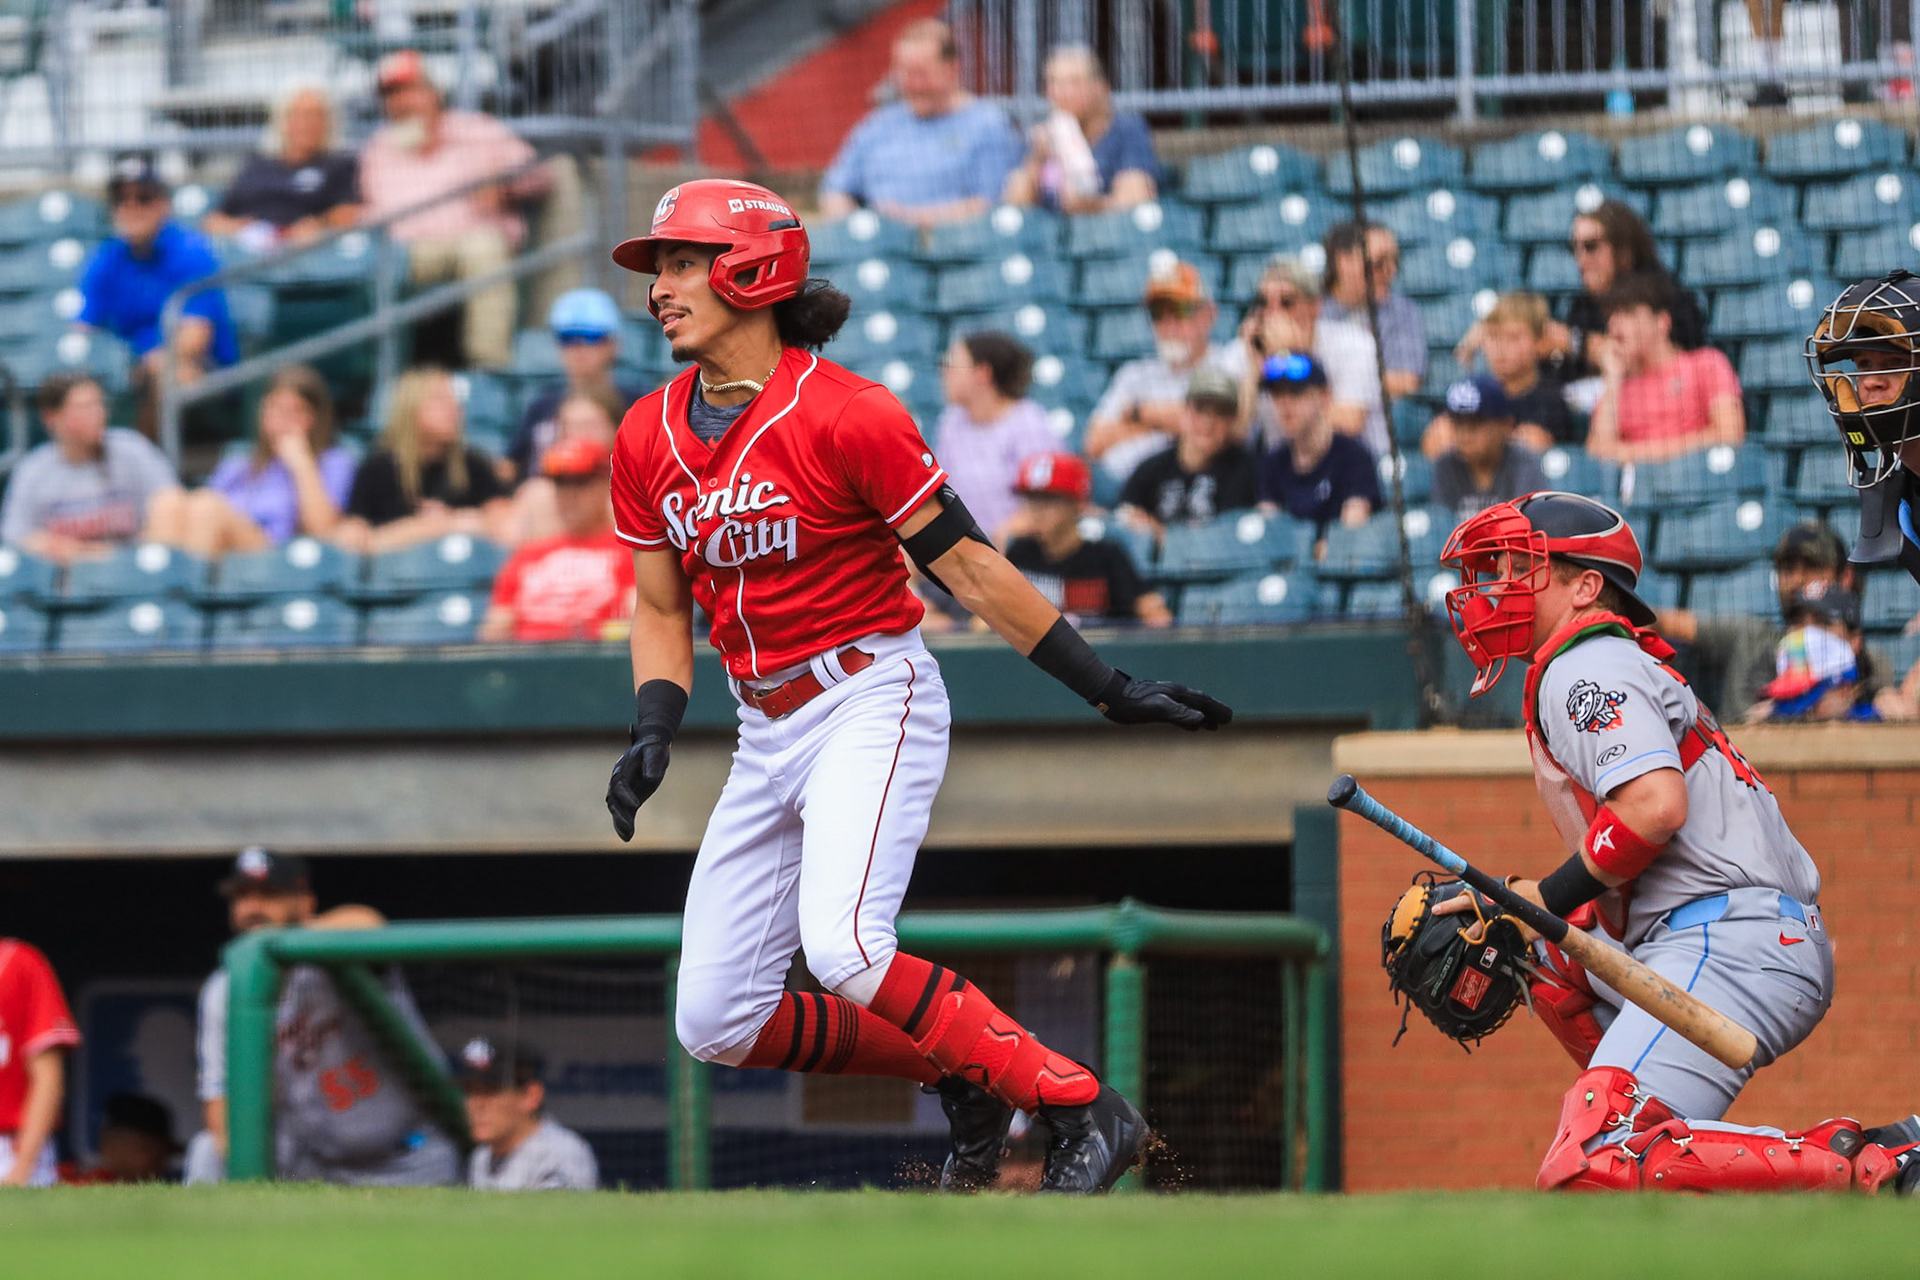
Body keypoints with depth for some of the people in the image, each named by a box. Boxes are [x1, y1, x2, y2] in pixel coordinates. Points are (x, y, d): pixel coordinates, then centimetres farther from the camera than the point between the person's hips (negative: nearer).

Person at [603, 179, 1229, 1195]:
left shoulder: (844, 415, -15)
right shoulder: (648, 439, 5)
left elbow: (967, 567, -11)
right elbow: (662, 611, 15)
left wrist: (1109, 690, -11)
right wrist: (653, 736, -2)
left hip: (871, 701, -7)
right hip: (767, 734, 7)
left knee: (843, 948, -31)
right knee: (714, 1022, 1)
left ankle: (1083, 1111, -20)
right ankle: (962, 1074, 19)